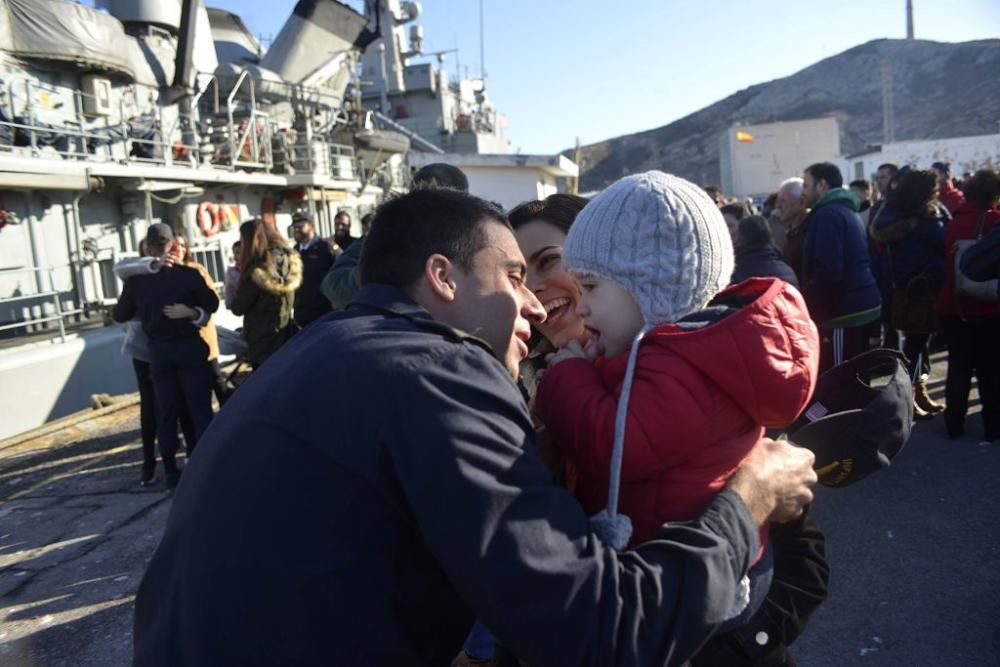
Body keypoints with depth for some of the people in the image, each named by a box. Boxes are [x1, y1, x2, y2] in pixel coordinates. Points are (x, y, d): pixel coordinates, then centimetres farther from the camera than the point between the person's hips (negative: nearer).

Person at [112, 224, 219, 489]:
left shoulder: (136, 280, -1)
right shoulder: (188, 274, -6)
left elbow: (120, 315, 9)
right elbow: (212, 303, 2)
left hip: (158, 351, 2)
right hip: (190, 347, -2)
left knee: (166, 412, 9)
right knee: (200, 408, 3)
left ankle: (171, 471, 14)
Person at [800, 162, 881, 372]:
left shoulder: (827, 214, -13)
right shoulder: (847, 211, 20)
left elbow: (827, 269, -22)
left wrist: (812, 312, -14)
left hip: (843, 311, -10)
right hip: (860, 306, 10)